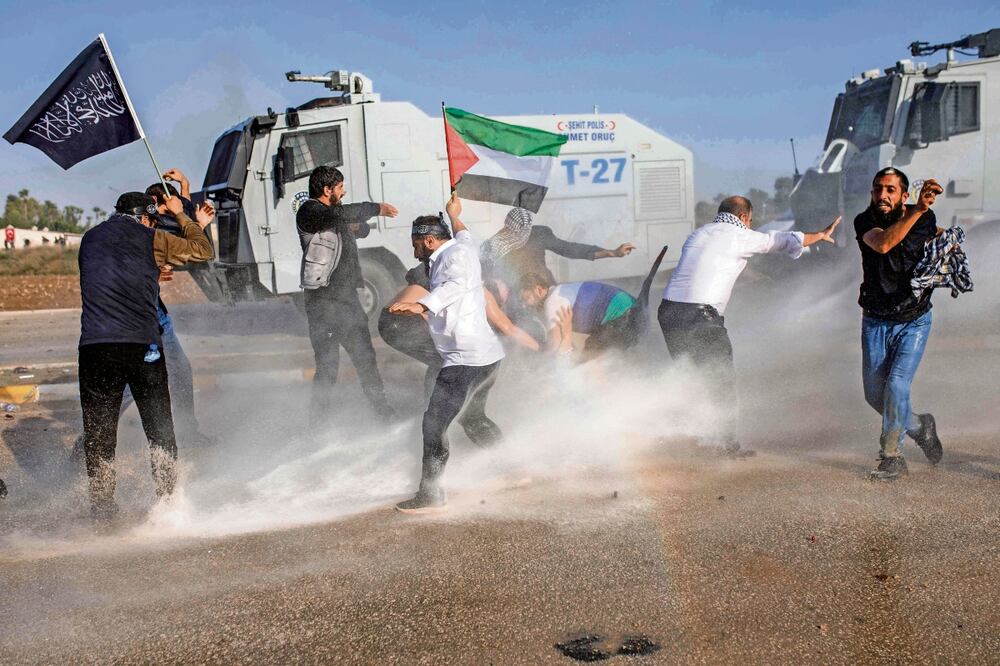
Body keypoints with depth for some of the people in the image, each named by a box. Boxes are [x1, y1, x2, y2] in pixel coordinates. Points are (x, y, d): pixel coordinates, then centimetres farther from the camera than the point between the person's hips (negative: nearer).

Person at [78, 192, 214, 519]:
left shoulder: (90, 239, 16)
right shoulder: (151, 239, 4)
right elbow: (204, 251, 13)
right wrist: (181, 215, 25)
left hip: (94, 348, 2)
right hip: (142, 347, -2)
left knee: (98, 431, 11)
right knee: (159, 428, 11)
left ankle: (102, 505, 13)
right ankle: (168, 498, 12)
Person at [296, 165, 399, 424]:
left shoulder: (332, 213, 19)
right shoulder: (309, 211, -9)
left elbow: (362, 230, 33)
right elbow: (339, 214, -29)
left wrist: (357, 225, 8)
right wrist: (376, 208, -19)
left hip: (347, 295, 9)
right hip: (324, 299, -9)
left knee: (364, 354, 16)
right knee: (328, 362, -9)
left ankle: (380, 406, 27)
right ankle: (318, 417, -1)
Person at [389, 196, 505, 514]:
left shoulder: (456, 255, -12)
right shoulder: (462, 248, 16)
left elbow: (458, 283, -35)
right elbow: (464, 236, 42)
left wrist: (421, 306, -49)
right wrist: (454, 216, 62)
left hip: (465, 359, -11)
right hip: (489, 354, 11)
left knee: (435, 423, -11)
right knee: (473, 419, 28)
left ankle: (430, 495, -12)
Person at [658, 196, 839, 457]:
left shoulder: (698, 234, 20)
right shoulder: (740, 237, 3)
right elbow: (787, 240, 11)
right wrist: (821, 235, 26)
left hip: (668, 308, 7)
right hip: (700, 315, -7)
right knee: (722, 380, 5)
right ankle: (726, 442, 8)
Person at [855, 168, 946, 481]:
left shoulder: (925, 219, -11)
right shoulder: (864, 222, -15)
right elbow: (882, 244, -39)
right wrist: (917, 210, -46)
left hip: (914, 322, -2)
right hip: (876, 322, 2)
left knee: (896, 387, -16)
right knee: (875, 394, 7)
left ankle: (892, 457, -1)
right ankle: (920, 426, 35)